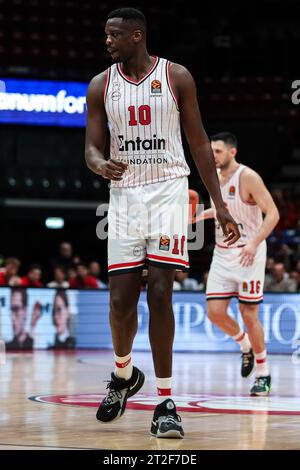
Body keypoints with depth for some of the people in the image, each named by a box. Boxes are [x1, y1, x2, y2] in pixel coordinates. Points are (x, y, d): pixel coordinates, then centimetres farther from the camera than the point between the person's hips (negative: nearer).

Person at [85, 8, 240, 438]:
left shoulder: (176, 77, -2)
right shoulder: (101, 86, 4)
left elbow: (199, 142, 3)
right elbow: (91, 148, 3)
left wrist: (220, 204, 0)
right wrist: (102, 165, -23)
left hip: (168, 192, -2)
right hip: (124, 194, 2)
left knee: (160, 294, -11)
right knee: (121, 299, 1)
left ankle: (165, 402, -7)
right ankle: (124, 374, 30)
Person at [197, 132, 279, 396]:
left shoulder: (248, 177, -15)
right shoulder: (215, 177, 7)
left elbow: (272, 213, -18)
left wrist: (254, 243, -29)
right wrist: (202, 215, 11)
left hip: (248, 254, -6)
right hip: (222, 254, 6)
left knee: (249, 314, -5)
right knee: (215, 312, -3)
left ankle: (263, 374, 10)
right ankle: (246, 347, 25)